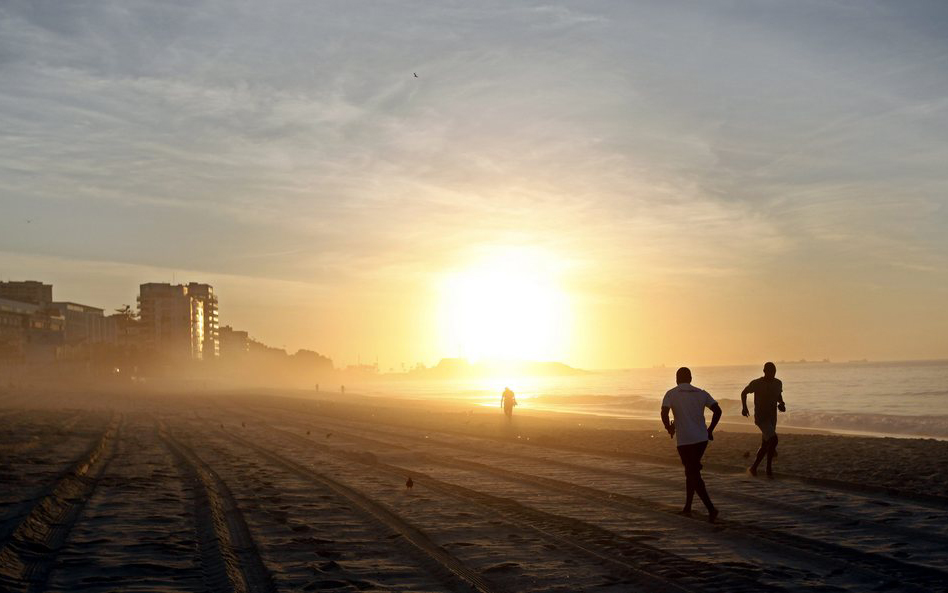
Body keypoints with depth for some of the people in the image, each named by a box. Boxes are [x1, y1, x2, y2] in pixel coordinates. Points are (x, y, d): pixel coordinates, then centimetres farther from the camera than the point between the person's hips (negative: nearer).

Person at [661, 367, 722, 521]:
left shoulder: (671, 394, -3)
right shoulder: (701, 393, 8)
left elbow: (664, 413, -17)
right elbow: (717, 411, -1)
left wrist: (669, 428, 1)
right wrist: (710, 430, 9)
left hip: (685, 441, -5)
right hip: (702, 439, 5)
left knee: (694, 475, -1)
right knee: (691, 471, 20)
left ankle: (711, 508, -13)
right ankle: (687, 507, 23)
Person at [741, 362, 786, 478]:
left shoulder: (778, 383, 3)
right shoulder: (756, 383, -12)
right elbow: (744, 393, 3)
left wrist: (781, 404, 0)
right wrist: (744, 407, -7)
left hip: (772, 417, 6)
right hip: (760, 417, -6)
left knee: (765, 445, 11)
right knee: (773, 440, -21)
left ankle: (753, 467, 27)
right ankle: (769, 468, -7)